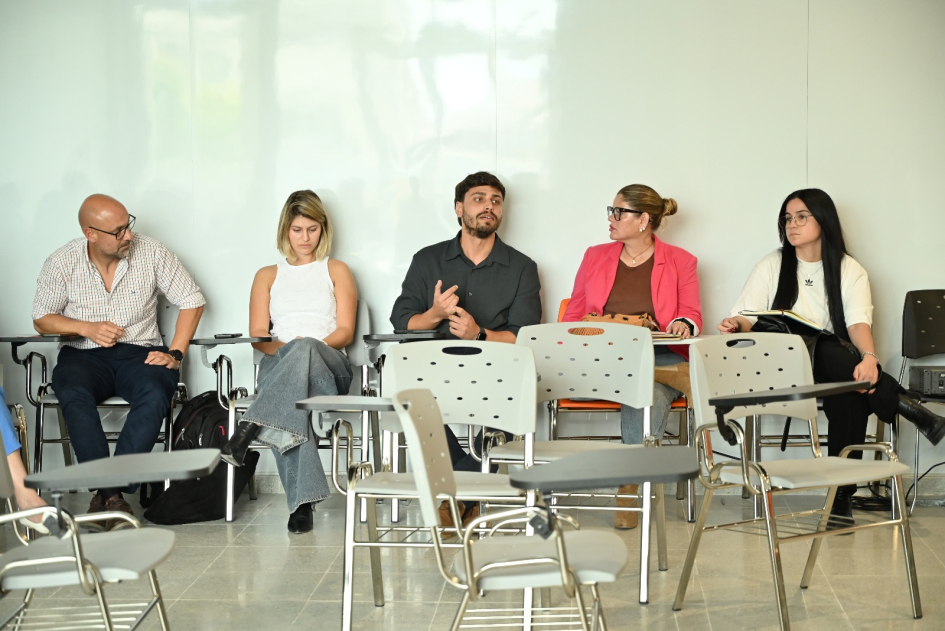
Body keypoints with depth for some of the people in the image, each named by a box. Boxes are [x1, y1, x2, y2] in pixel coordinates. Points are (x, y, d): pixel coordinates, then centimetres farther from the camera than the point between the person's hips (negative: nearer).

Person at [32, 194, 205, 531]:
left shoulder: (152, 252, -2)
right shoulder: (62, 262, -1)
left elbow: (192, 300, 4)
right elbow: (42, 318, 7)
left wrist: (175, 353, -7)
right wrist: (88, 328, -11)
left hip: (140, 352, 0)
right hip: (83, 355, 0)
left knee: (155, 395, -35)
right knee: (73, 395, -36)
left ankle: (106, 492, -31)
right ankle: (111, 495, -32)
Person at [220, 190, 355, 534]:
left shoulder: (337, 271, 22)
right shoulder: (267, 276, 26)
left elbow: (345, 331, 9)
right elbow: (258, 335, 13)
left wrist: (309, 345, -12)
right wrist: (284, 347, -11)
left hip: (329, 364, 0)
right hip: (278, 363, 1)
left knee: (304, 349, -42)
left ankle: (249, 429, -51)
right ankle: (302, 502, -50)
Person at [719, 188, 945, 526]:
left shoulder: (849, 270, 9)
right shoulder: (771, 266, 12)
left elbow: (858, 322, -9)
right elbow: (747, 317, 3)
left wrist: (869, 356, -31)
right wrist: (735, 324, -23)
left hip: (835, 369, 1)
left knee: (849, 393, -35)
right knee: (830, 352, -35)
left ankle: (841, 496, -31)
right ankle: (906, 407, -33)